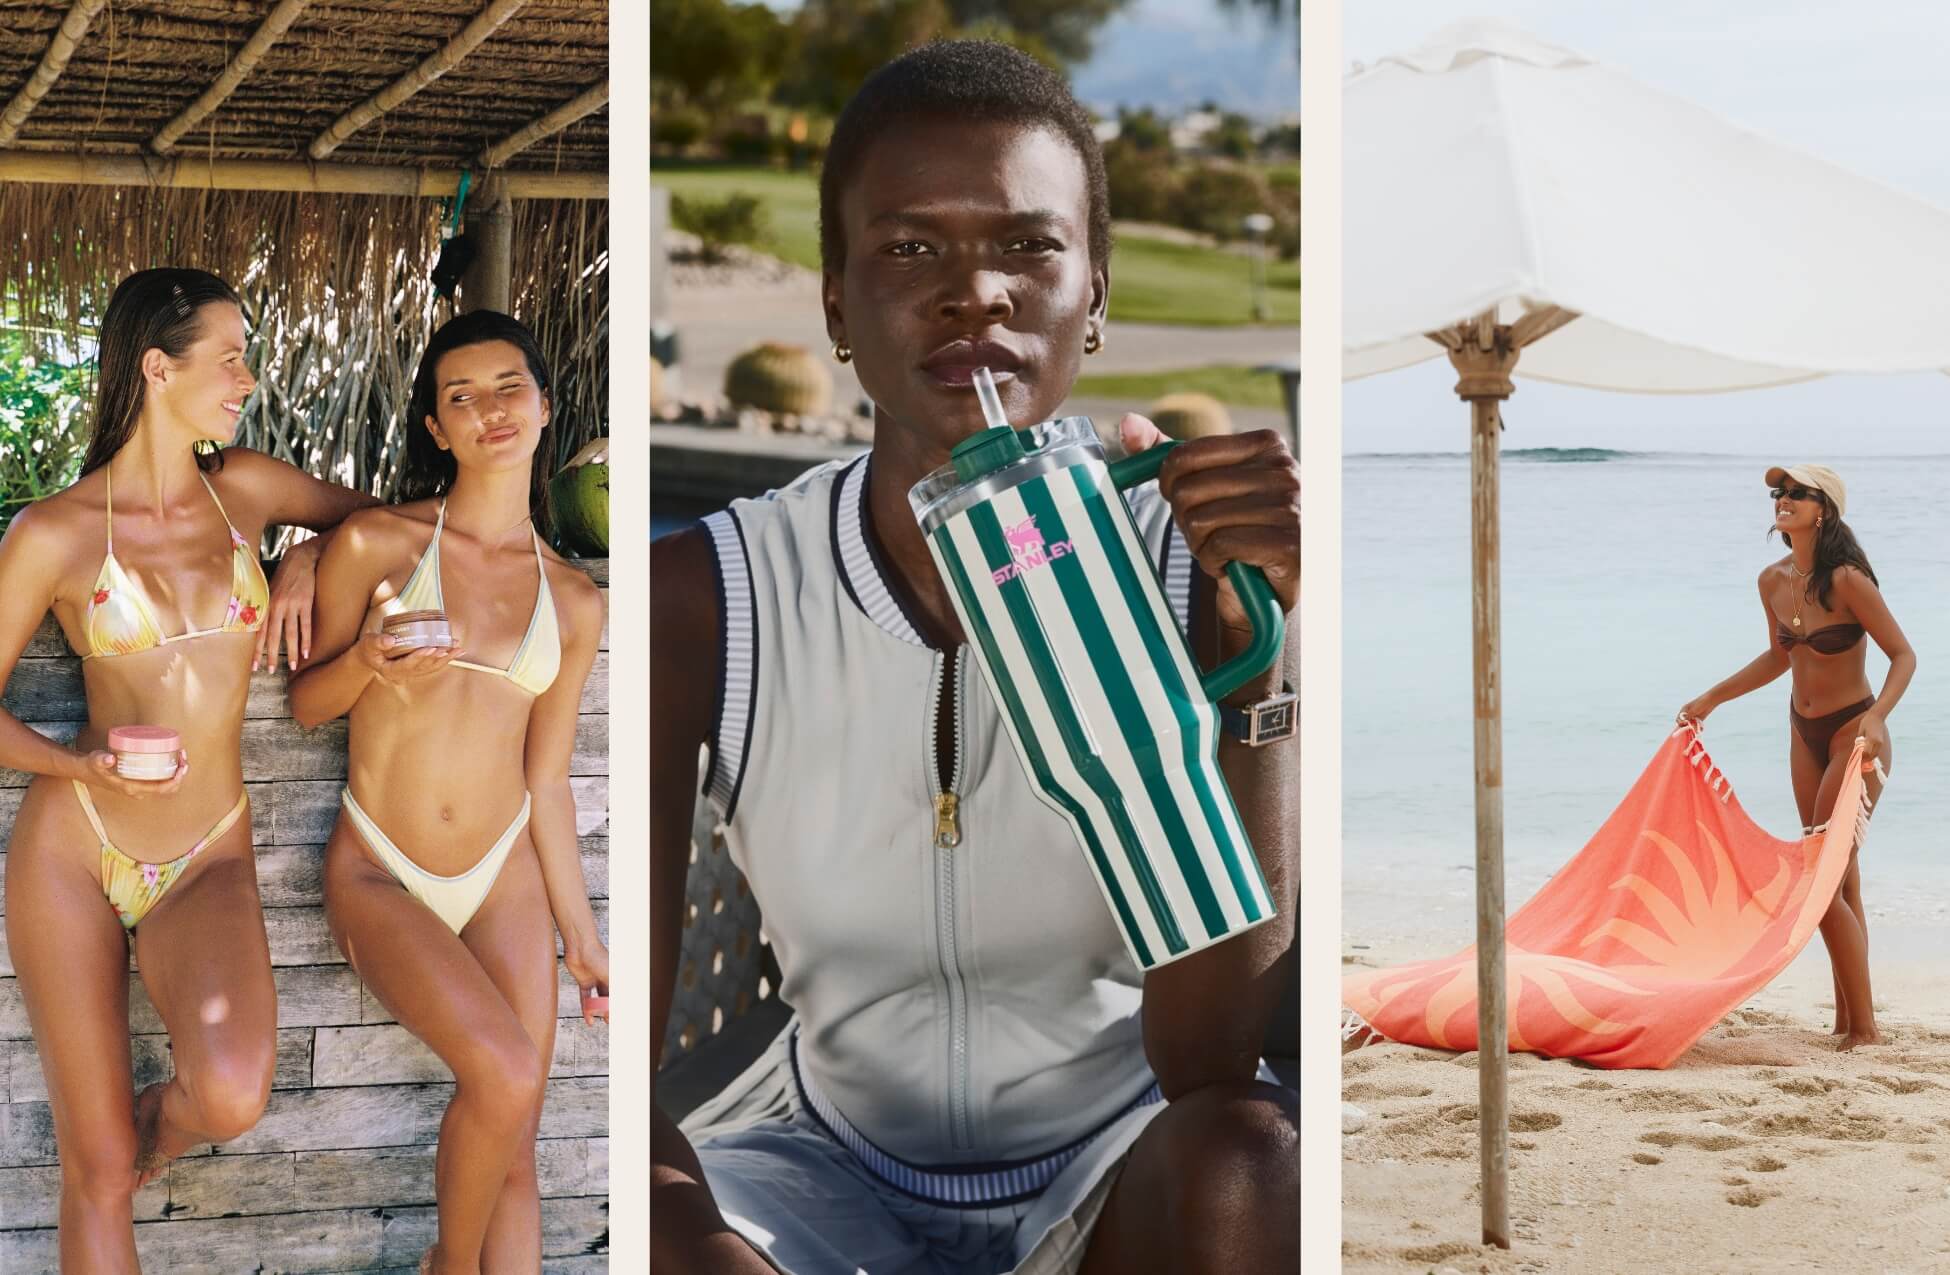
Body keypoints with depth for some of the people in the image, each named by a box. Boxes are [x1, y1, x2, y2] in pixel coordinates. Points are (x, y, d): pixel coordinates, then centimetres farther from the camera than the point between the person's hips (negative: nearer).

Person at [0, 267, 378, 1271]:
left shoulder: (244, 488, 3)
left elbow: (368, 512, 22)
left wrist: (303, 557, 2)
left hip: (208, 863, 2)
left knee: (232, 1097, -25)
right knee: (97, 1173, -2)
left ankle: (156, 1118, 11)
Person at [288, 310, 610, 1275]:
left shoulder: (572, 603, 3)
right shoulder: (374, 544, -6)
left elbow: (546, 777, 8)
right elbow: (305, 703, 3)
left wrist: (581, 934, 10)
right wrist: (367, 661, -19)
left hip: (505, 871, 4)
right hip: (379, 873, -3)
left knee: (514, 1158, 0)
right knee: (505, 1074, -23)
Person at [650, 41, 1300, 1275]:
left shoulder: (1190, 570, -16)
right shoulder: (703, 604, -14)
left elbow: (1205, 1065, -23)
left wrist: (1257, 643, -30)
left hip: (1113, 1164, 0)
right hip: (833, 1159, 1)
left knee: (1243, 1164, -35)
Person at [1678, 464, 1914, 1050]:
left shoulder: (1847, 580, -20)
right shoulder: (1773, 580, 1)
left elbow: (1903, 655, -16)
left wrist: (1877, 716, -32)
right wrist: (1711, 699, 20)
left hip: (1854, 736, -7)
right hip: (1805, 734, 8)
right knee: (1839, 880, 12)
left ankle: (1865, 1028, -3)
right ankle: (1847, 1022, 19)